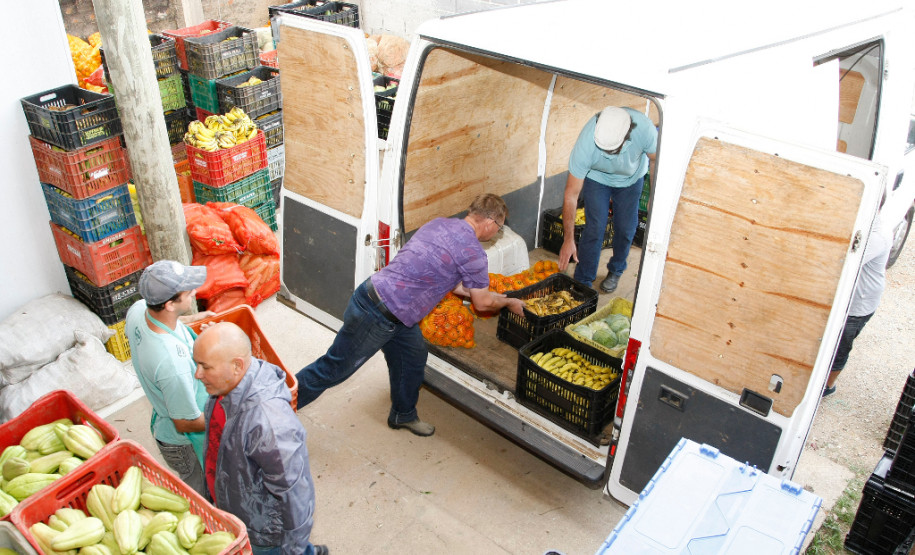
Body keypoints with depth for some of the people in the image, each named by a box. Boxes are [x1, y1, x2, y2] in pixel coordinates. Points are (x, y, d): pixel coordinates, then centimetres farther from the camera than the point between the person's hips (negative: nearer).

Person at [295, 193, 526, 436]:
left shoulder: (439, 223, 10)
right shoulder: (473, 252, -15)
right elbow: (483, 303, -1)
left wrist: (487, 293, 30)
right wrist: (509, 302, 18)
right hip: (378, 316, -9)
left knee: (414, 354, 22)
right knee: (334, 368, 5)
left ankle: (403, 415, 40)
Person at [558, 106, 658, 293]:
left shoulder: (644, 128, -39)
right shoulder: (586, 144, -40)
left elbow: (656, 161, -15)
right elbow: (571, 195, -33)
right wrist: (568, 239, -33)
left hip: (631, 178, 2)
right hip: (596, 177, -2)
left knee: (625, 228, 4)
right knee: (595, 229, -10)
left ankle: (615, 271, 32)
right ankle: (582, 283, 5)